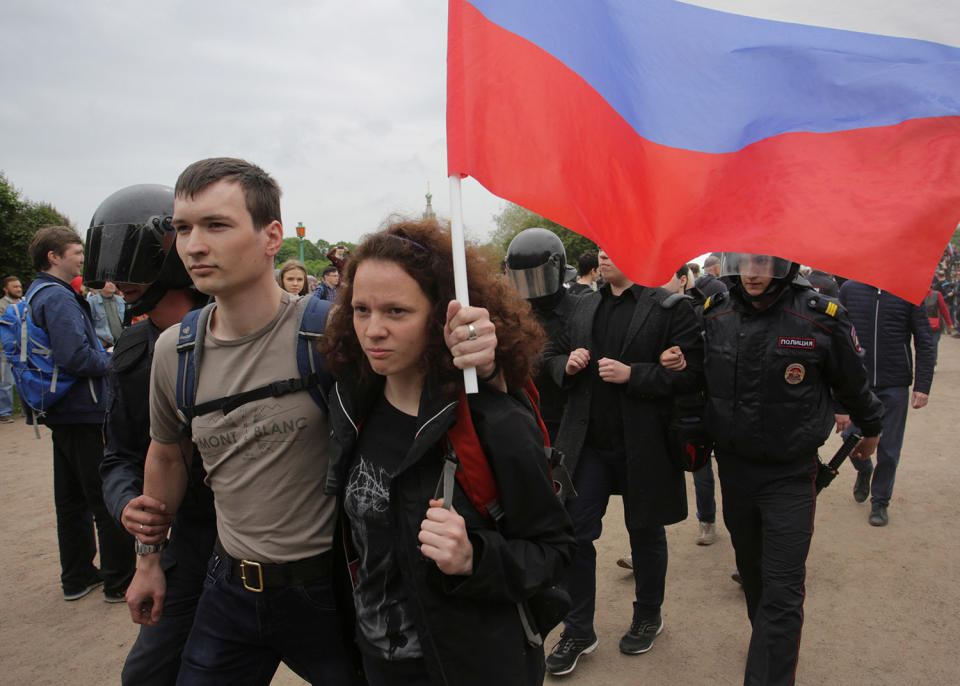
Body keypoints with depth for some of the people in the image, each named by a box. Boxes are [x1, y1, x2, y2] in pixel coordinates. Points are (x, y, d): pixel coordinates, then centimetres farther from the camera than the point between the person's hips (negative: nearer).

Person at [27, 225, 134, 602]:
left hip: (64, 412, 10)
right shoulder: (58, 297, -17)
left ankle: (77, 577, 28)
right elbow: (74, 356, -26)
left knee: (73, 499, 17)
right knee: (107, 499, -1)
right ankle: (120, 581, 9)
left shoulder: (39, 295, 14)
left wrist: (103, 353, 8)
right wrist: (110, 361, -10)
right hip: (85, 412, -10)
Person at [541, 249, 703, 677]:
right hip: (588, 441, 4)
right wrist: (566, 365, -5)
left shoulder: (671, 307, -8)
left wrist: (632, 374, -22)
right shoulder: (584, 306, 9)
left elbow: (691, 373, -15)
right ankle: (578, 630, 22)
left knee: (645, 532, 16)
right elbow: (552, 355, 17)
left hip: (643, 444, -4)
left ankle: (648, 616, 40)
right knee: (575, 532, 4)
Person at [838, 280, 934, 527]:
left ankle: (880, 501, 26)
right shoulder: (849, 289, 0)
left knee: (888, 450, 6)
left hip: (895, 386, -1)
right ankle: (864, 471, 40)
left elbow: (925, 343, -1)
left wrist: (922, 386, -8)